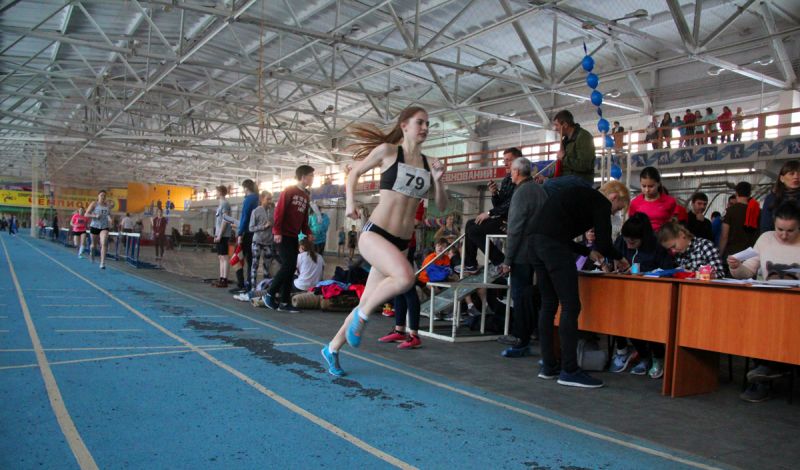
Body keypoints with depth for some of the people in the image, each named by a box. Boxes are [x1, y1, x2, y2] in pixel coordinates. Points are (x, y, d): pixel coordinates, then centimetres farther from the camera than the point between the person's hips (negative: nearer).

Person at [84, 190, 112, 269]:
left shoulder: (107, 205, 6)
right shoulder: (94, 204, -3)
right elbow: (86, 214, -4)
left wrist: (109, 218, -1)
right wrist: (95, 216, -20)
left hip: (104, 227, 1)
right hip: (94, 226, -1)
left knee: (104, 243, -20)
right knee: (94, 245, 14)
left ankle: (102, 263, -22)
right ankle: (91, 253, 52)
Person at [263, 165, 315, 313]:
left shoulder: (306, 196, 15)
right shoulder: (289, 191, -6)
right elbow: (279, 211, -12)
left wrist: (308, 233, 2)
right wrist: (277, 231, -18)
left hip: (294, 236, 8)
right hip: (283, 235, -8)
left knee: (291, 268, 4)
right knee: (288, 265, -14)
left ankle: (285, 302, 7)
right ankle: (270, 295, -1)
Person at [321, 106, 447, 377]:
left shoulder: (429, 164, 10)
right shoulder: (387, 150, 0)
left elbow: (441, 207, 12)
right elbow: (354, 172, 13)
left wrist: (438, 181, -5)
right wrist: (350, 202, 0)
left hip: (400, 242, 5)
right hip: (375, 233, -5)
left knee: (369, 303, 10)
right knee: (405, 277, -33)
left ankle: (332, 349, 31)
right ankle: (362, 315, -7)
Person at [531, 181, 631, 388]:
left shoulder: (582, 196, 29)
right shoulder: (601, 202, 4)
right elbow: (604, 243, -2)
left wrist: (589, 252, 34)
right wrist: (619, 258, 19)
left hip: (535, 241, 9)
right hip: (553, 246, -9)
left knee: (549, 305, 13)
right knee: (570, 306, -4)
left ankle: (548, 366, 18)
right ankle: (569, 371, 0)